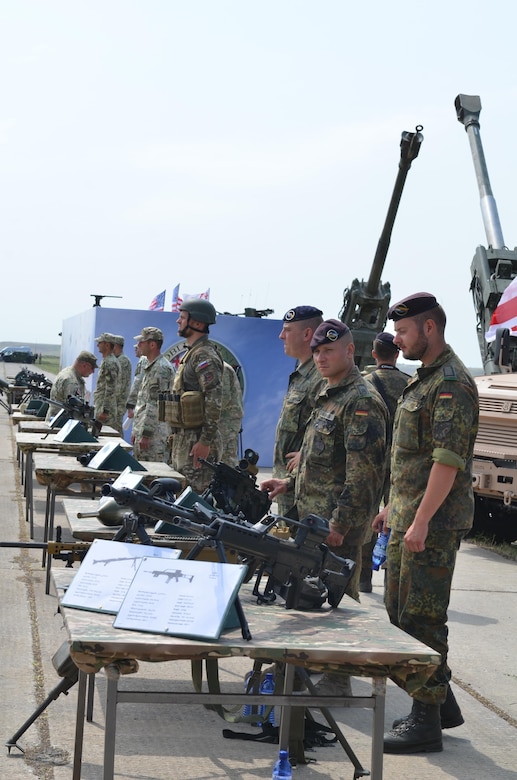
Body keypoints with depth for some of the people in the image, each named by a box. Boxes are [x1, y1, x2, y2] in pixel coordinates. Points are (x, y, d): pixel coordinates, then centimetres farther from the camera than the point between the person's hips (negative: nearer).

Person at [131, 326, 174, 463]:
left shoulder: (161, 369, -14)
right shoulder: (148, 366, 18)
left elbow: (155, 406, -19)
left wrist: (146, 434, -20)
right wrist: (136, 431, 21)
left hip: (155, 436, -10)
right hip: (142, 431, 10)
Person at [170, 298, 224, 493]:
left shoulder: (205, 355, -15)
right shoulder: (191, 353, 18)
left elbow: (214, 401, -22)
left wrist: (205, 442, -25)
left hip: (197, 442, -11)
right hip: (184, 438, 11)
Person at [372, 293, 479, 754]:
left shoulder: (452, 383, -15)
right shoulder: (424, 379, 16)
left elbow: (448, 459, -22)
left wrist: (422, 521, -25)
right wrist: (393, 507, 22)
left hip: (434, 524, -10)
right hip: (408, 518, 10)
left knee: (422, 618, -5)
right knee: (399, 612, 15)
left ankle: (426, 723, 3)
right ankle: (442, 703, 26)